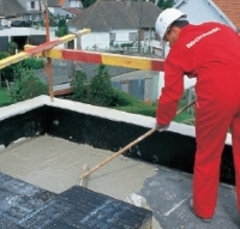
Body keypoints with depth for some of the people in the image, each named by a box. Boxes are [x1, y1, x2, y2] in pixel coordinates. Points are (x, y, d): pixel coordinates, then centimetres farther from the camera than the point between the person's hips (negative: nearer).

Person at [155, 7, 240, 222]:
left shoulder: (178, 50, 9)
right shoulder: (218, 27, 21)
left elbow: (171, 92, 12)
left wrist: (162, 120, 28)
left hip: (217, 95, -4)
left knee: (208, 154, 15)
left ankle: (204, 208, 33)